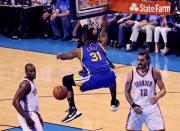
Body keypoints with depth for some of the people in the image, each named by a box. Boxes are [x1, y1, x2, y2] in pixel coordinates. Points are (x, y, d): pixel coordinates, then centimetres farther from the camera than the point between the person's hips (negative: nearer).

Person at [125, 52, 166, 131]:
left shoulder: (155, 73, -4)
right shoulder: (131, 74, -1)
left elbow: (163, 89, -2)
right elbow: (127, 92, 6)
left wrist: (158, 96, -25)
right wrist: (133, 105, -7)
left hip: (151, 107, -1)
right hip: (137, 107, 1)